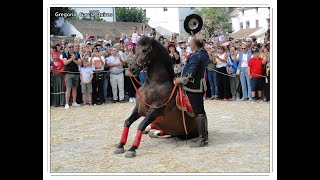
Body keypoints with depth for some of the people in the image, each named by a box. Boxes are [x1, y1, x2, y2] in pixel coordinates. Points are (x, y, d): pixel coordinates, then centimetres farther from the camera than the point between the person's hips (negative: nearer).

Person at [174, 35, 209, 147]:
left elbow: (191, 73, -28)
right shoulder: (204, 54, 9)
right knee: (201, 111, 16)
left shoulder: (195, 56, -20)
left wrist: (181, 80, -17)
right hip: (200, 85, 10)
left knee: (198, 112, -7)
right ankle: (204, 135, 25)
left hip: (194, 87, -10)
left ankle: (202, 139, -5)